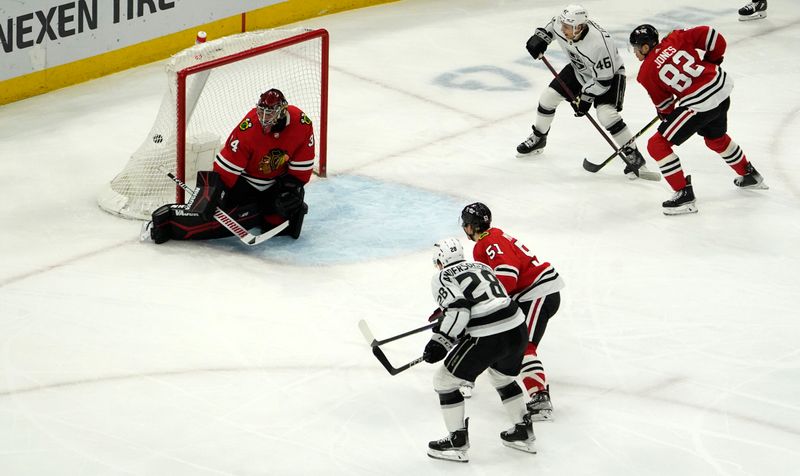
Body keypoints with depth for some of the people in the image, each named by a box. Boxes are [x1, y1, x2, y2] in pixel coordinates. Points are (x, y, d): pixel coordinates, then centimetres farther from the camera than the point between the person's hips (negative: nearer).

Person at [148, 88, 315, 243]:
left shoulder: (302, 124, -20)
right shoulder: (248, 128, -28)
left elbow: (302, 165, -9)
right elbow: (227, 165, -25)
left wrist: (292, 187, -14)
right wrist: (214, 192, -31)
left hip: (276, 181, 3)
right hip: (243, 178, -3)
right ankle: (165, 217, 1)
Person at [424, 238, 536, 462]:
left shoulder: (442, 278, 1)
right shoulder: (481, 267, 21)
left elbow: (457, 311, -14)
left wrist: (440, 342, -10)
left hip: (487, 339, -7)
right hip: (517, 330, 7)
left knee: (445, 380, 11)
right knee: (501, 376, 34)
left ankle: (457, 442, 14)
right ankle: (523, 434, 37)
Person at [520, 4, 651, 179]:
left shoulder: (598, 44, -42)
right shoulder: (561, 25, -24)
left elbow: (604, 80, -32)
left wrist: (585, 97, -27)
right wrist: (540, 37, -8)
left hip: (609, 73, -7)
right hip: (579, 69, 7)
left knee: (606, 114, -26)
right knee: (548, 97, 3)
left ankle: (633, 155, -12)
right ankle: (538, 138, 28)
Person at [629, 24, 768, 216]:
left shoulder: (647, 72, -4)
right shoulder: (675, 40, 6)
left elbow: (664, 105, 5)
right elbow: (711, 35, 2)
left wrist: (666, 114, 28)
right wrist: (711, 62, 20)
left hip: (700, 104, -7)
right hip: (722, 87, 7)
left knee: (658, 145, 1)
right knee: (716, 138, 35)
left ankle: (684, 194, -1)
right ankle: (749, 175, 53)